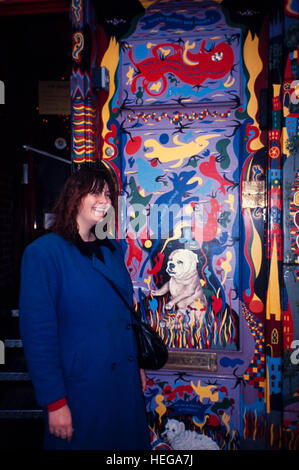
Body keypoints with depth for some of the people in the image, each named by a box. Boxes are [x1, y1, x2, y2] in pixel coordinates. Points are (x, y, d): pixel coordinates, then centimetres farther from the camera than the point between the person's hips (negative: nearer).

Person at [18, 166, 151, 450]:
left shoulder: (112, 249, 7)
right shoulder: (43, 252, -14)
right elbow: (38, 332, -16)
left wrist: (137, 364, 13)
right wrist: (55, 402, -16)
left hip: (125, 382, 7)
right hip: (79, 388, -6)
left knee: (128, 441, 20)